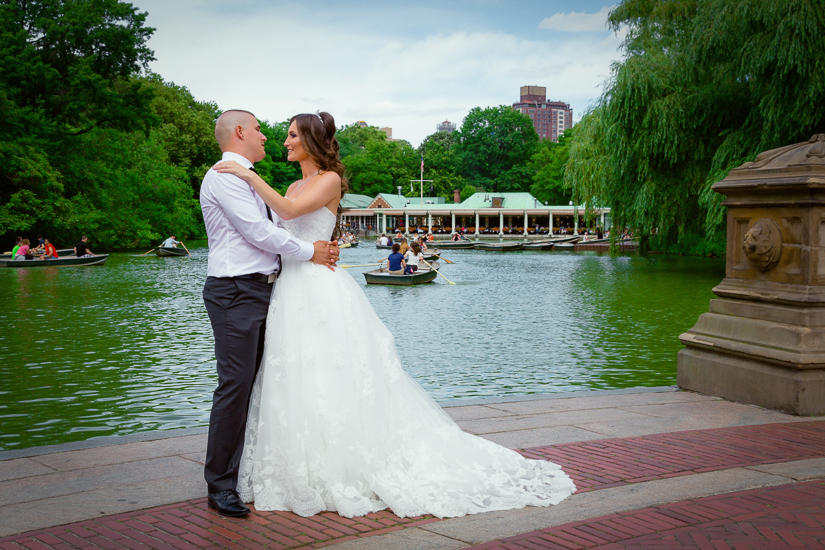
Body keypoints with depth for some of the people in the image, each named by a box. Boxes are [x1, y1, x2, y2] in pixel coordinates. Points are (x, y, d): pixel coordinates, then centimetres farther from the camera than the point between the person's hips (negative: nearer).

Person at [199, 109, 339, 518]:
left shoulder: (247, 179, 23)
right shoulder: (223, 177, -10)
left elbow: (275, 226, 17)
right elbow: (259, 232, -16)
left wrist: (322, 245, 3)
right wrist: (310, 251, -6)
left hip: (259, 291, 10)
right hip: (236, 292, -10)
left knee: (254, 384, 10)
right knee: (235, 385, -10)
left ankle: (244, 472, 18)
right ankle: (220, 486, -4)